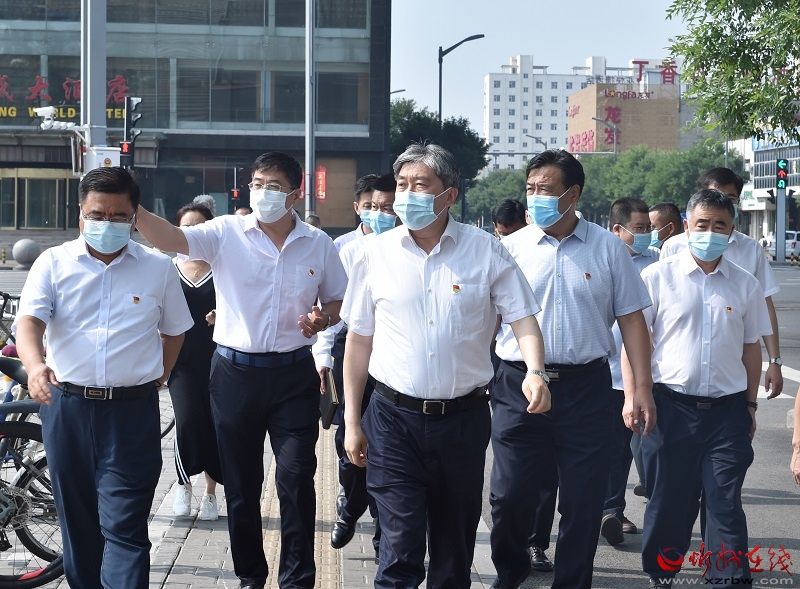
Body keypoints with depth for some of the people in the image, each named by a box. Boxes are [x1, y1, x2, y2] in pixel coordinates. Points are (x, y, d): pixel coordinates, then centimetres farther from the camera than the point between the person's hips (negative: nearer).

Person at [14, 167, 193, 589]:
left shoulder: (158, 268, 5)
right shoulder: (54, 263, 3)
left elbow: (174, 331, 19)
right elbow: (29, 320, -11)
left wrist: (158, 378, 9)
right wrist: (34, 365, -30)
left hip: (132, 411, -1)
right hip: (66, 407, 1)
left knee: (124, 529, -6)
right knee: (77, 521, 12)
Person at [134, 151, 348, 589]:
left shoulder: (318, 245, 1)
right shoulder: (226, 233, -4)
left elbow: (338, 302, 12)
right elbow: (170, 238, -20)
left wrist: (323, 318, -11)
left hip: (294, 375, 0)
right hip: (235, 372, 0)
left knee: (296, 480, -3)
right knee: (241, 481, 11)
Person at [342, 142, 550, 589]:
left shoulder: (486, 251, -2)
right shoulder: (377, 254, 0)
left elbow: (523, 317, -2)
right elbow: (359, 340, 6)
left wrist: (535, 371, -22)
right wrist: (352, 421, 5)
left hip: (464, 418, 1)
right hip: (395, 418, -1)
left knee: (455, 544, 14)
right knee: (400, 550, -6)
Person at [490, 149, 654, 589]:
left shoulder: (608, 248, 2)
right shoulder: (512, 247, 3)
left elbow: (631, 319, 4)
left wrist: (642, 387, -1)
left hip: (586, 387, 0)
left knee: (583, 500, 6)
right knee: (508, 495, 6)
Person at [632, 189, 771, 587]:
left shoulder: (745, 285, 6)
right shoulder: (658, 277, -1)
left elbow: (751, 348, 13)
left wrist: (750, 404, 13)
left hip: (728, 410, 1)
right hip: (671, 407, -1)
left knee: (726, 505, 1)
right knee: (667, 502, 9)